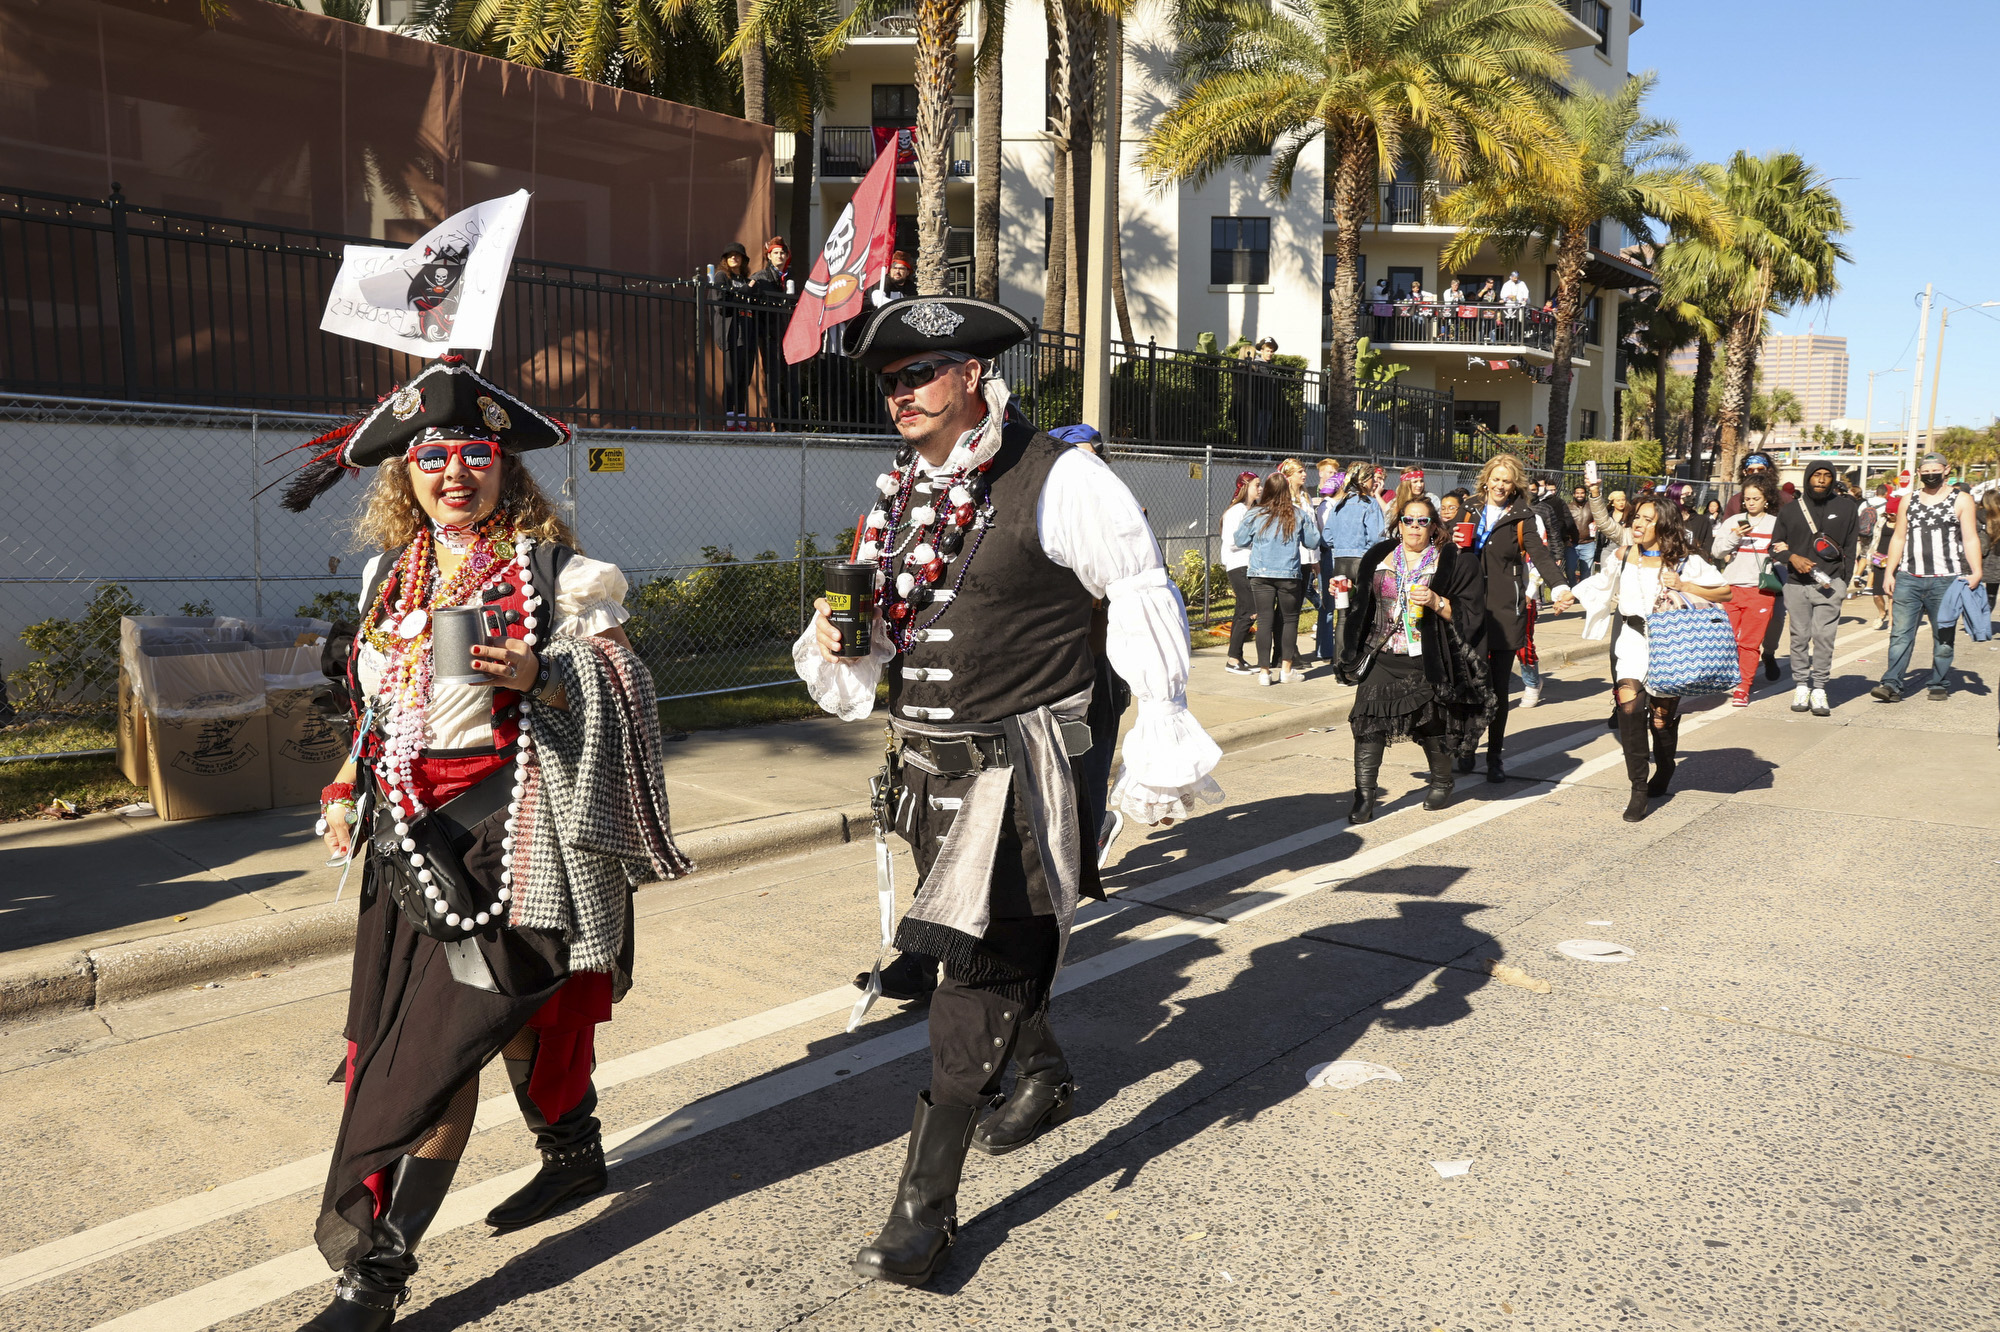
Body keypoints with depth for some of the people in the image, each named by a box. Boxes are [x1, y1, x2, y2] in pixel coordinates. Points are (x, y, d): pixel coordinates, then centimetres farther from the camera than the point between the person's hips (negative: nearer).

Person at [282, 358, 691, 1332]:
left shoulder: (554, 571, -6)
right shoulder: (392, 575, 13)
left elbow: (620, 691, -10)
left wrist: (539, 677, -27)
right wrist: (349, 794, 15)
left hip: (504, 833, -6)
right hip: (412, 836, 6)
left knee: (440, 1041, -6)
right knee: (516, 1010, 15)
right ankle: (575, 1154, 39)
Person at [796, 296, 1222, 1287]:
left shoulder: (1056, 479, -12)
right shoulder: (900, 493, 9)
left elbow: (1140, 593, -9)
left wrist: (1163, 741, -11)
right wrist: (834, 642, -4)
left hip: (1020, 760, -7)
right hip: (929, 760, 8)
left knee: (978, 962, -7)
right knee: (998, 946, 22)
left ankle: (926, 1205, 2)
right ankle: (1046, 1078, 49)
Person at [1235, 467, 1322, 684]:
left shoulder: (1254, 515, -2)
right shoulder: (1299, 514, -1)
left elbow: (1241, 540, 8)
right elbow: (1313, 542, 9)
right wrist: (1310, 517, 24)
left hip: (1260, 574, 0)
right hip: (1289, 574, 0)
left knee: (1265, 620, 2)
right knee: (1290, 619, 12)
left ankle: (1264, 671, 2)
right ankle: (1286, 668, 14)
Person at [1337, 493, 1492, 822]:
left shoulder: (1453, 561, 0)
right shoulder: (1378, 557, 10)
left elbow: (1469, 613, -5)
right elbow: (1361, 602, 20)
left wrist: (1437, 602, -19)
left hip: (1428, 661, -2)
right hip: (1382, 658, 3)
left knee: (1432, 725, 9)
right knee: (1369, 722, -9)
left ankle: (1442, 782, 34)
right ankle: (1364, 794, -3)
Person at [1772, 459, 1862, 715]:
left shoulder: (1846, 507, 10)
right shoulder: (1791, 509, 12)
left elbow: (1850, 547, 11)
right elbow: (1776, 543, 15)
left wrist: (1840, 581, 1)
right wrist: (1793, 557, -7)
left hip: (1830, 583, -1)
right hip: (1796, 584, 1)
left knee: (1823, 636, -8)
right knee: (1800, 637, 2)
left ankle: (1819, 689, -5)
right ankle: (1801, 686, 9)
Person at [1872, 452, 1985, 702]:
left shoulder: (1961, 500, 5)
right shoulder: (1908, 501, 14)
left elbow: (1970, 539, 0)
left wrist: (1975, 572, -11)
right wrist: (1889, 572, 8)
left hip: (1946, 580, -2)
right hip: (1908, 579, 2)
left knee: (1944, 635, 5)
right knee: (1900, 633, -4)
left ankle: (1939, 685, 15)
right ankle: (1892, 685, -7)